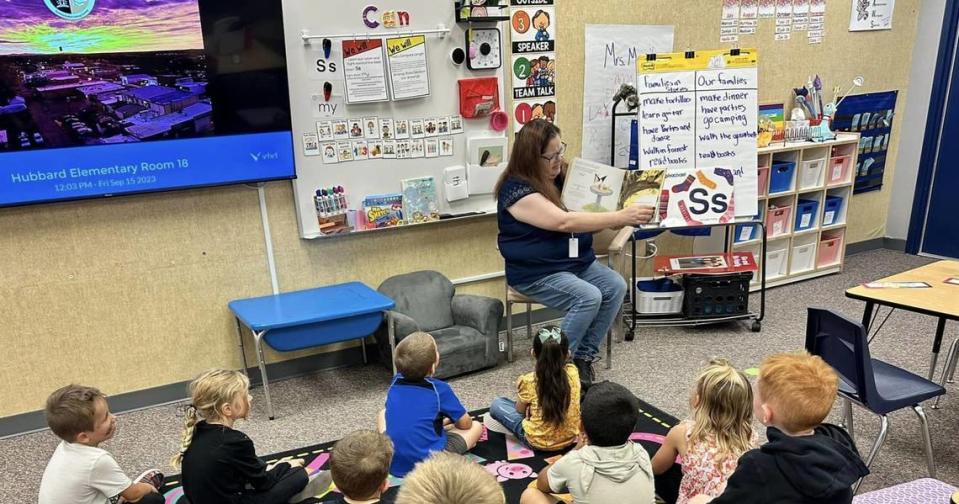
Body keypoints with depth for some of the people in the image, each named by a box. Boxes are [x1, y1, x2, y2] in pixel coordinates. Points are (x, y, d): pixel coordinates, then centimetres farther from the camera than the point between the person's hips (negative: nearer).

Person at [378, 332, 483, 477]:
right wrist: (450, 420, 25)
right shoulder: (439, 388, -11)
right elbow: (465, 423, 4)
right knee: (476, 426, 12)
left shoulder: (395, 382, 2)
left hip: (392, 461, 4)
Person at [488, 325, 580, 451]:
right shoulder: (573, 372, -12)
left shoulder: (528, 381, -20)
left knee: (497, 404, 10)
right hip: (570, 438, 5)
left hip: (538, 442, -4)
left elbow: (520, 410, 0)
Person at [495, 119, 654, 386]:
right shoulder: (517, 189, -20)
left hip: (577, 261, 8)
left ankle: (584, 356, -3)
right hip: (536, 273, -8)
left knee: (616, 286, -14)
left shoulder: (561, 175, 5)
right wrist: (621, 217, -32)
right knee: (588, 297, -27)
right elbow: (565, 222, -30)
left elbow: (584, 217, 15)